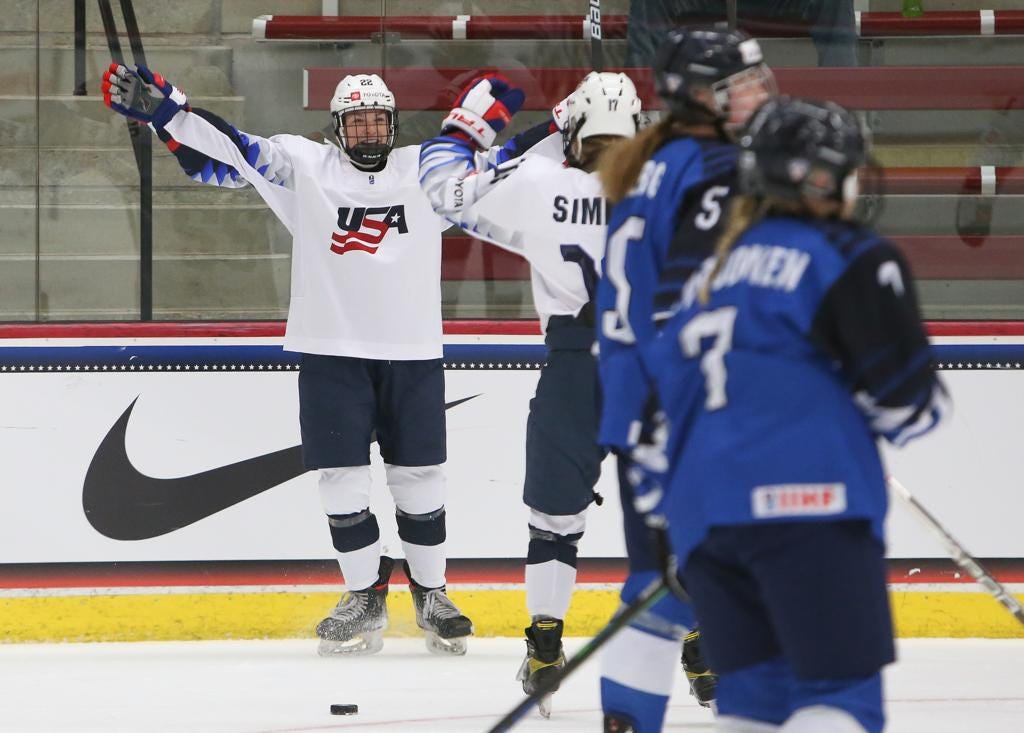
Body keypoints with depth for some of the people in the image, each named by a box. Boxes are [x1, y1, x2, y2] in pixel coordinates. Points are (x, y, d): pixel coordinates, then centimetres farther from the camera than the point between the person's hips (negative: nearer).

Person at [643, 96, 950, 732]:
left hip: (702, 508, 7)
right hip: (806, 496, -7)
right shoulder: (853, 260, 1)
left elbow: (663, 372, 25)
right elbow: (902, 394, -4)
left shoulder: (719, 264, 24)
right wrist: (929, 406, 19)